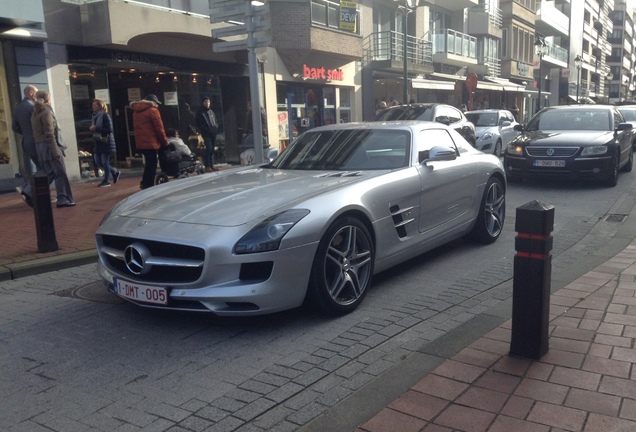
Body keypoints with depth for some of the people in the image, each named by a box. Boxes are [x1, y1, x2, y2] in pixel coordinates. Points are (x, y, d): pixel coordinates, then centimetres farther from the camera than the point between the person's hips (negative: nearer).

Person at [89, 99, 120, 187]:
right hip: (98, 142, 9)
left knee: (105, 162, -4)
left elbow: (109, 129, -18)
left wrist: (96, 128, -20)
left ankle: (106, 181, 7)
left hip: (106, 142, -9)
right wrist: (92, 129, -1)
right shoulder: (95, 116, 13)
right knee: (98, 162, 9)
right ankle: (115, 173, 24)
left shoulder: (105, 116, -12)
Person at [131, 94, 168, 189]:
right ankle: (149, 187, 0)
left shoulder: (136, 111, 18)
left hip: (140, 142, 8)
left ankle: (145, 184, 23)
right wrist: (165, 141, 0)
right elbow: (159, 128, -10)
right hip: (150, 142, -8)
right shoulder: (152, 110, -7)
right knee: (152, 165, -1)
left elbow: (136, 127, 20)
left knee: (149, 164, 21)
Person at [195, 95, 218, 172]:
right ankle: (207, 166, -12)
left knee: (212, 149, 8)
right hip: (206, 134, -7)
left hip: (213, 133, 7)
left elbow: (215, 121, 23)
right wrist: (206, 130, -15)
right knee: (209, 148, -15)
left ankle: (212, 165, 14)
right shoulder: (199, 112, -2)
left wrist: (216, 127, 4)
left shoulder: (211, 111, 19)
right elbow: (199, 124, -8)